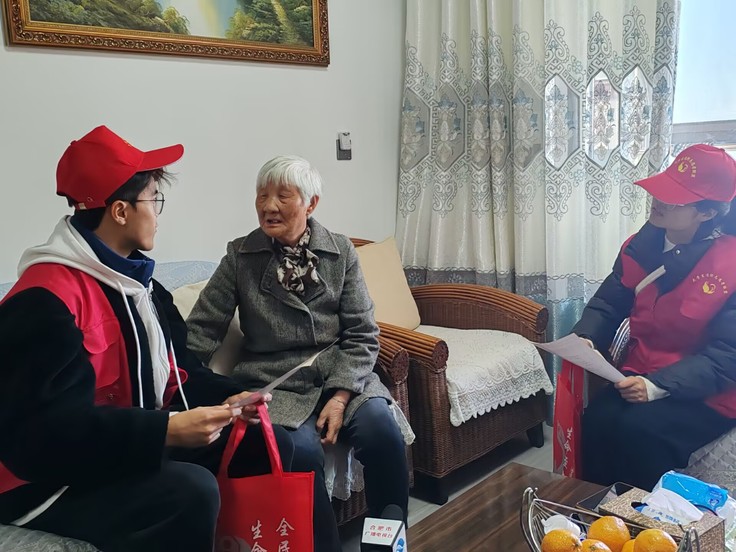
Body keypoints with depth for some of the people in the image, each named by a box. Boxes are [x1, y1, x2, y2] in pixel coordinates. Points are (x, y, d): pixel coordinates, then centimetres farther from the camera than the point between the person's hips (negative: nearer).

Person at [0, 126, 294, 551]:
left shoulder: (137, 280, 9)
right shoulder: (44, 299, -22)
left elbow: (174, 370, 13)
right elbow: (48, 428, -29)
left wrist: (228, 396, -6)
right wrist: (167, 431, -35)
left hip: (140, 446, 9)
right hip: (56, 481, -9)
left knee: (272, 446, -1)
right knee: (192, 491, -33)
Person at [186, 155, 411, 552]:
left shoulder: (341, 252, 3)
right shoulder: (239, 255, 1)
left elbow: (362, 335, 0)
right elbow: (201, 331, 1)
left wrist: (340, 396, -13)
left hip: (342, 378, 1)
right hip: (274, 385, -1)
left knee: (382, 431, -26)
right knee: (301, 450, -30)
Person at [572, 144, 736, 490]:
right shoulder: (641, 246, 2)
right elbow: (608, 305, 10)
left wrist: (658, 386, -28)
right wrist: (585, 338, -12)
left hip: (706, 395, -4)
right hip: (642, 377, 5)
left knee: (639, 430, -30)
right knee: (597, 419, -24)